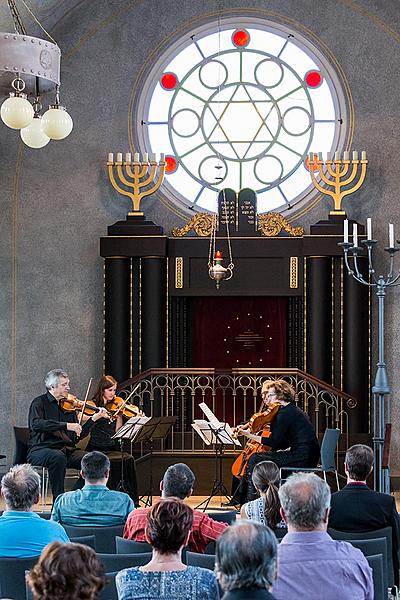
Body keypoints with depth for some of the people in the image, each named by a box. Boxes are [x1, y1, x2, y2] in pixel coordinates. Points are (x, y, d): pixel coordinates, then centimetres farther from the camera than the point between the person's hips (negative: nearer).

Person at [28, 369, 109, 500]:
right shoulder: (39, 403, 1)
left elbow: (77, 436, 12)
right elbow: (36, 424, -22)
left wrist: (95, 418, 2)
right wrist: (66, 425, -28)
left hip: (67, 449, 5)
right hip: (41, 449, -5)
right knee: (58, 457, -38)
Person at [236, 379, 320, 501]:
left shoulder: (285, 413, -11)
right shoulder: (292, 410, 19)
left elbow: (274, 442, -16)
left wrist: (250, 435, -11)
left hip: (301, 459, -10)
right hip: (308, 458, 10)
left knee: (255, 459, -8)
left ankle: (251, 502, -5)